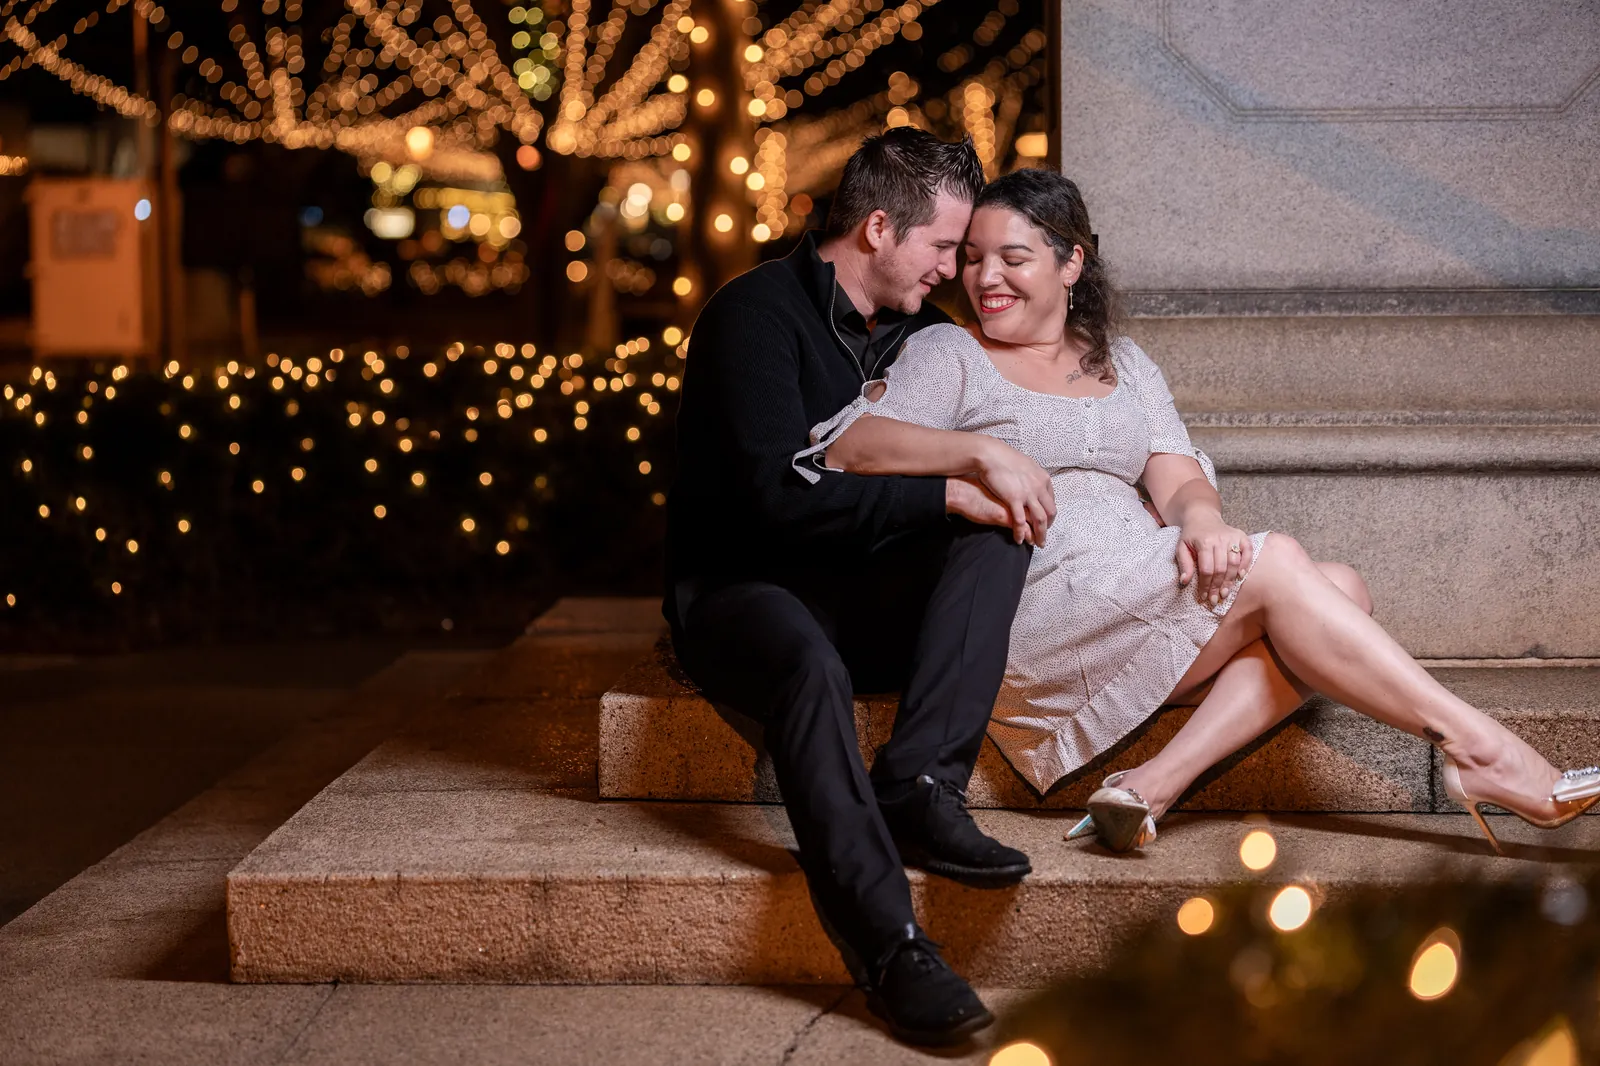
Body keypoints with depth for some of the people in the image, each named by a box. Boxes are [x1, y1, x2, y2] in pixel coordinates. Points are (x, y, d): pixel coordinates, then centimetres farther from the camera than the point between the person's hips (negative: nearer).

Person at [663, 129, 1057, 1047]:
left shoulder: (921, 331, 12)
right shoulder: (759, 314, -12)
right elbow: (783, 495, -23)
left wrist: (1001, 472, -5)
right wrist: (948, 493, -23)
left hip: (865, 601, 6)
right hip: (739, 592, -6)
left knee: (1000, 532, -19)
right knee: (812, 669, -39)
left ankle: (919, 790, -30)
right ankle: (891, 946, -44)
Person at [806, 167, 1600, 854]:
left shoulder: (1123, 365, 24)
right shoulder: (949, 356, 10)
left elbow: (1181, 483, 10)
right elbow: (850, 445, -9)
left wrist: (1200, 516, -16)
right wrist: (980, 450, -26)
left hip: (1143, 617, 6)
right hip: (1034, 611, -6)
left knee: (1341, 589, -17)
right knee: (1274, 564, -20)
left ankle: (1154, 784, -33)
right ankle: (1479, 750, -21)